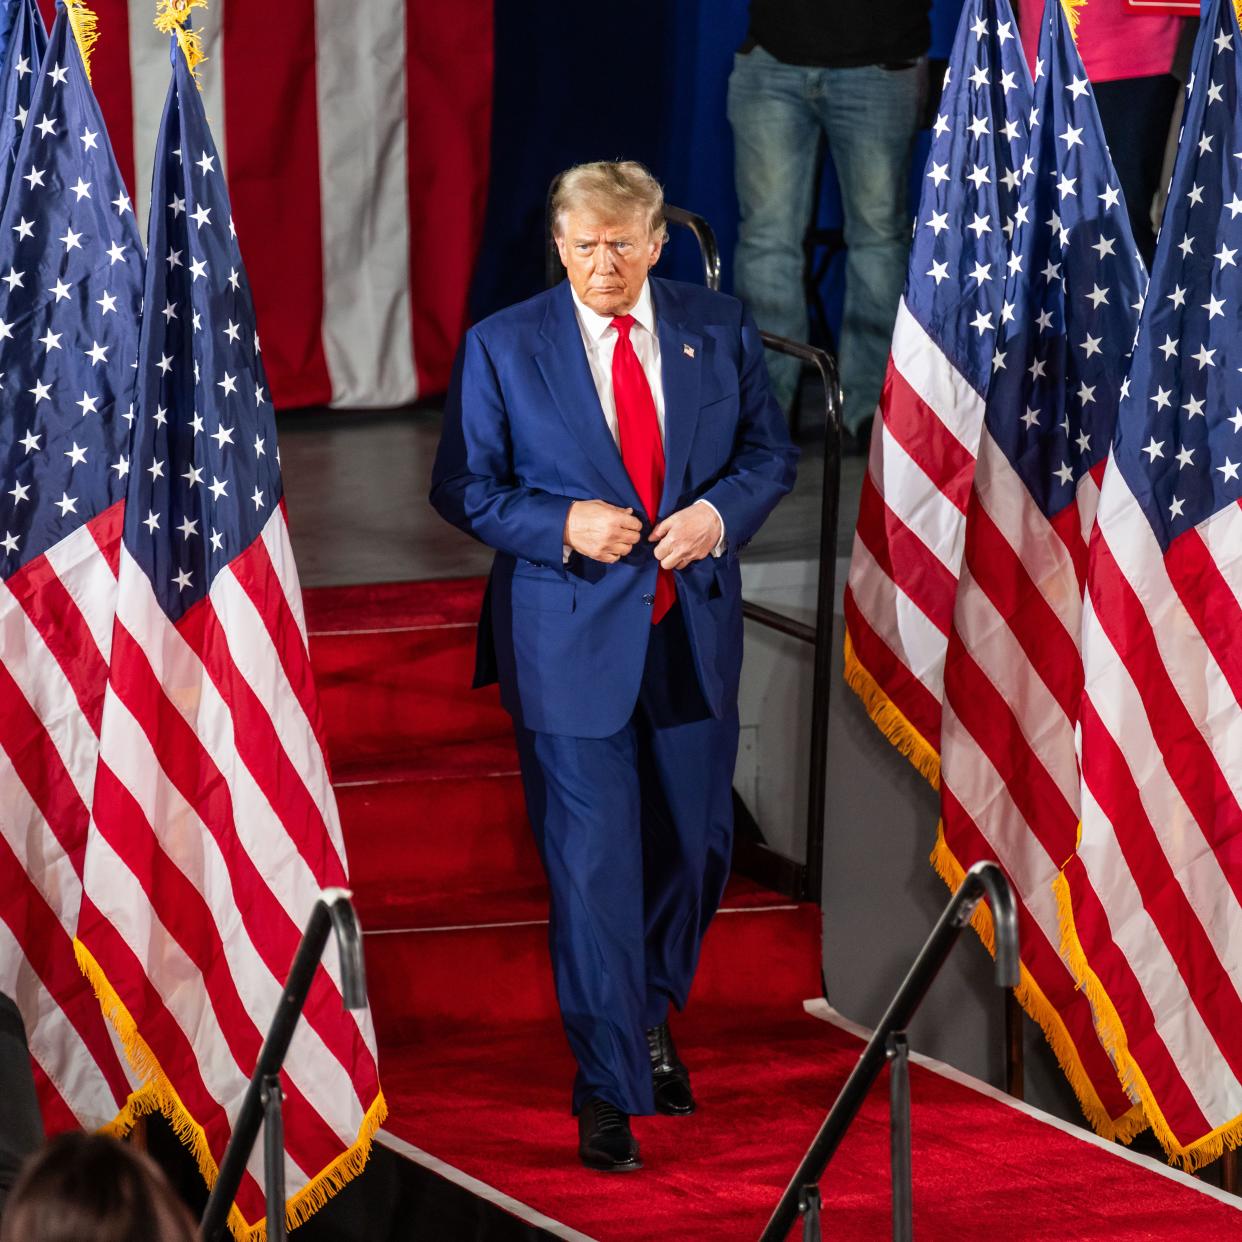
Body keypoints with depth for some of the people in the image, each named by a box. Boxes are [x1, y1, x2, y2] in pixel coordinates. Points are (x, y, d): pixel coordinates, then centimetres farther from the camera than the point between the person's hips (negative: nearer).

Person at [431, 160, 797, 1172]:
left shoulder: (718, 329, 4)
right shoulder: (504, 347, -3)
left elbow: (771, 451, 10)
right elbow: (464, 487, -1)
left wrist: (721, 511, -10)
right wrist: (563, 525, -17)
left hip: (693, 631, 3)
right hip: (571, 640, -3)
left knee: (696, 845, 13)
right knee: (593, 866, -5)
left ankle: (651, 1015, 40)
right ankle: (608, 1092, 3)